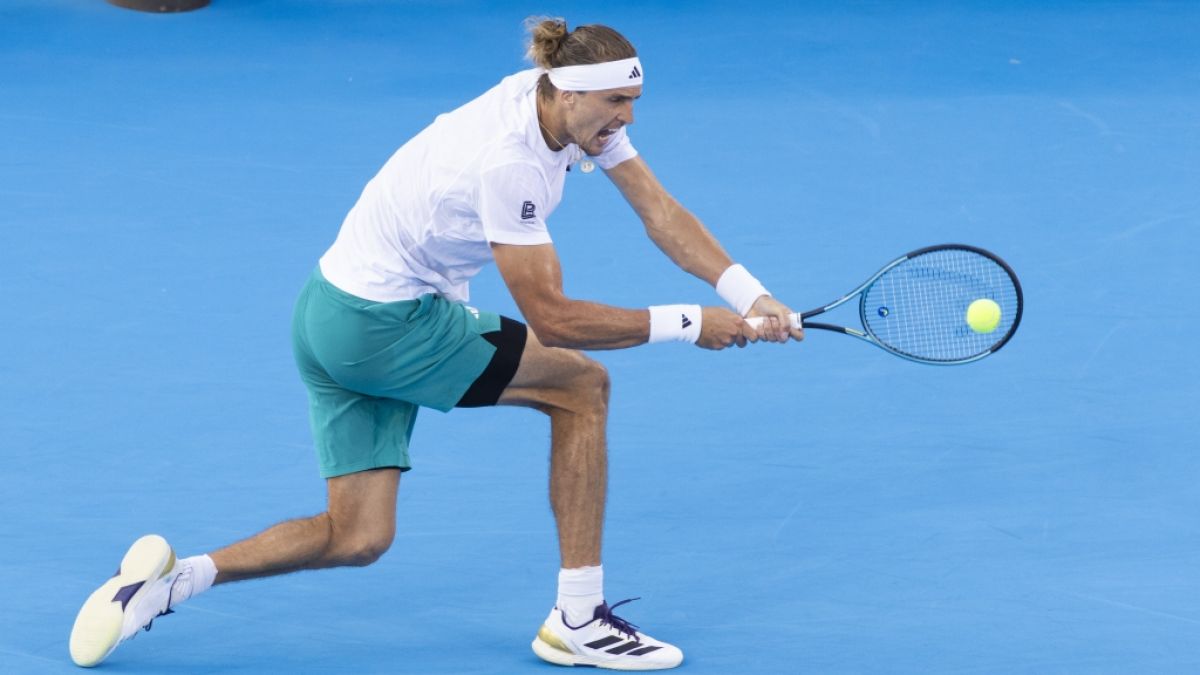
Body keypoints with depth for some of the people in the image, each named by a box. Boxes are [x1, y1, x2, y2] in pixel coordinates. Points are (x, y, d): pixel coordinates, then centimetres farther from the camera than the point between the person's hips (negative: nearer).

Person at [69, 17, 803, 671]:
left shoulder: (575, 106, -2)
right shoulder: (508, 162, -28)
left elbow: (661, 211, 3)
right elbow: (551, 318, -24)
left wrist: (751, 296, -7)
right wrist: (686, 324, -20)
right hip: (381, 326, -9)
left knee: (358, 538, 8)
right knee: (582, 384, -4)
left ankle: (172, 577, 6)